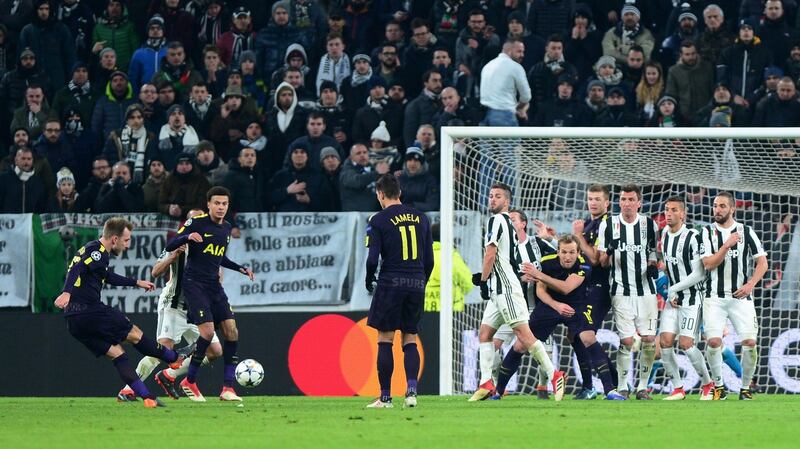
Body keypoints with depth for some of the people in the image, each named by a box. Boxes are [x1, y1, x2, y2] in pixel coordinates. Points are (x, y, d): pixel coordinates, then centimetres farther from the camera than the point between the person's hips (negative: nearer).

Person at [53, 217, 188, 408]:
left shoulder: (92, 249, 23)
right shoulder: (98, 251, -9)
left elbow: (108, 277, 40)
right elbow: (77, 267, -27)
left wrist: (136, 283, 49)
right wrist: (67, 292, -42)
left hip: (74, 321, 10)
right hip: (90, 311, -10)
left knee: (116, 353, 9)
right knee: (134, 334, 8)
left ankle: (147, 396, 6)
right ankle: (174, 358, 25)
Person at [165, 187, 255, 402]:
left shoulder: (226, 228, 12)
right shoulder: (197, 223, -8)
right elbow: (170, 246, -10)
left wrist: (241, 269, 15)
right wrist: (188, 237, -28)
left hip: (214, 286, 7)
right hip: (194, 284, -7)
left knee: (231, 330, -4)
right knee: (207, 331, -19)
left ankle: (228, 388, 0)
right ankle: (189, 382, -2)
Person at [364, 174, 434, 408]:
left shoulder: (378, 220, -5)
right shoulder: (420, 218, 10)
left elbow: (372, 259, -10)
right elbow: (429, 259, 10)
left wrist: (369, 281, 7)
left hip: (391, 283, -4)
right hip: (416, 283, 4)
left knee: (385, 340, 3)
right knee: (410, 340, 11)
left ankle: (385, 397, 2)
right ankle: (411, 389, -6)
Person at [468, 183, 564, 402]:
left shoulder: (496, 220, -8)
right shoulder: (507, 223, 21)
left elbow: (490, 254, -13)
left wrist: (483, 281, -4)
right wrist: (485, 277, 20)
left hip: (506, 288, -10)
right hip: (500, 289, 10)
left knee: (523, 332, -13)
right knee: (484, 333, 8)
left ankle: (554, 374, -15)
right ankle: (486, 384, 4)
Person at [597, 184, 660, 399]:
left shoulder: (649, 224, 5)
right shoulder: (608, 225, 2)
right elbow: (601, 262, 5)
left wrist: (653, 265, -4)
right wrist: (608, 253, -17)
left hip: (646, 289, 2)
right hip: (621, 291, -2)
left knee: (649, 339, -5)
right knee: (626, 340, -9)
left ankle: (642, 387, 8)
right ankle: (622, 388, 4)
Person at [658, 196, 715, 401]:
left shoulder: (693, 238, -15)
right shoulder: (664, 236, 8)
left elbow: (699, 274, -16)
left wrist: (674, 289, -12)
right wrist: (670, 294, 10)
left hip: (692, 297, -7)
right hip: (672, 298, 7)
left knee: (686, 343, -13)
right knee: (665, 341, -6)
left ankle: (708, 384, 6)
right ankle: (678, 388, 4)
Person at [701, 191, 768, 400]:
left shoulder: (746, 232, 4)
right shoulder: (708, 232, 3)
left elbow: (762, 262, 5)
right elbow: (708, 264, -7)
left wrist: (750, 284, -9)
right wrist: (727, 245, -18)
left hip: (741, 296, 1)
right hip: (714, 297, -1)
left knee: (750, 342, -11)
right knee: (714, 341, -16)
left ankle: (745, 387, 7)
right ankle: (718, 386, 2)